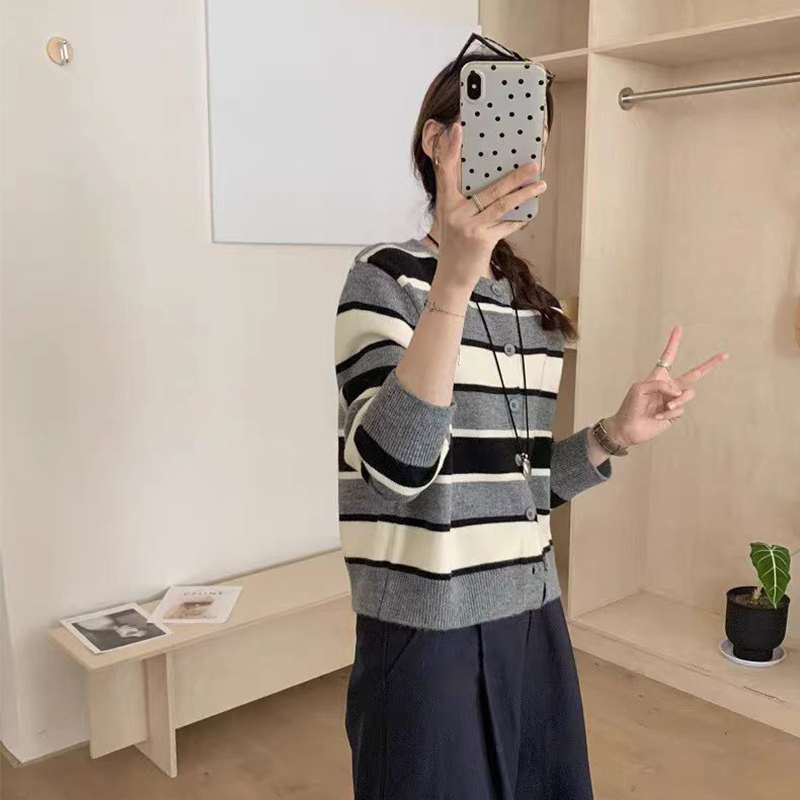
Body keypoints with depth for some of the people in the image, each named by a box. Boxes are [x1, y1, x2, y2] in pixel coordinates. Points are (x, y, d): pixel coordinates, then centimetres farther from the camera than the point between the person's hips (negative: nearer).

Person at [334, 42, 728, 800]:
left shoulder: (536, 304, 8)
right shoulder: (389, 275, -10)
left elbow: (518, 483, 11)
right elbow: (393, 466, -25)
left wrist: (615, 434, -3)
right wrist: (454, 282, -31)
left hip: (532, 620, 6)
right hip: (428, 633, -6)